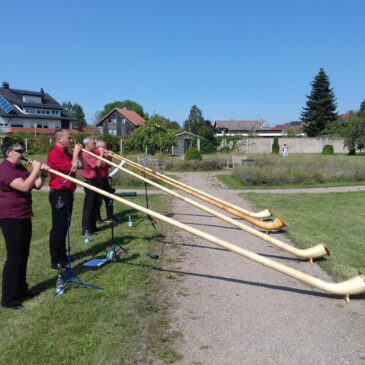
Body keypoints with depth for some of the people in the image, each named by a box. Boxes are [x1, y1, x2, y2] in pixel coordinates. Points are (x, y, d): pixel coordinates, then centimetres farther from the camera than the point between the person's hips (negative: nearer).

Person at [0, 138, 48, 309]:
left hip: (23, 217, 9)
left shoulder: (21, 168, 12)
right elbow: (25, 187, -28)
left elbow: (37, 185, 13)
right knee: (14, 257, -4)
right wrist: (36, 169, -21)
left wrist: (43, 174, -4)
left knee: (23, 255, 16)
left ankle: (21, 289, 29)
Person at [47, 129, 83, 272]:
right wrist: (75, 152, -11)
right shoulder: (54, 154, -16)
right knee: (58, 227, -6)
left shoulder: (66, 153, 13)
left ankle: (62, 255, 25)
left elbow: (80, 165, 17)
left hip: (68, 193, 9)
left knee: (65, 226, 15)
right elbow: (72, 169, -21)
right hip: (59, 194, -9)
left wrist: (78, 152, 9)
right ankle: (56, 260, 1)